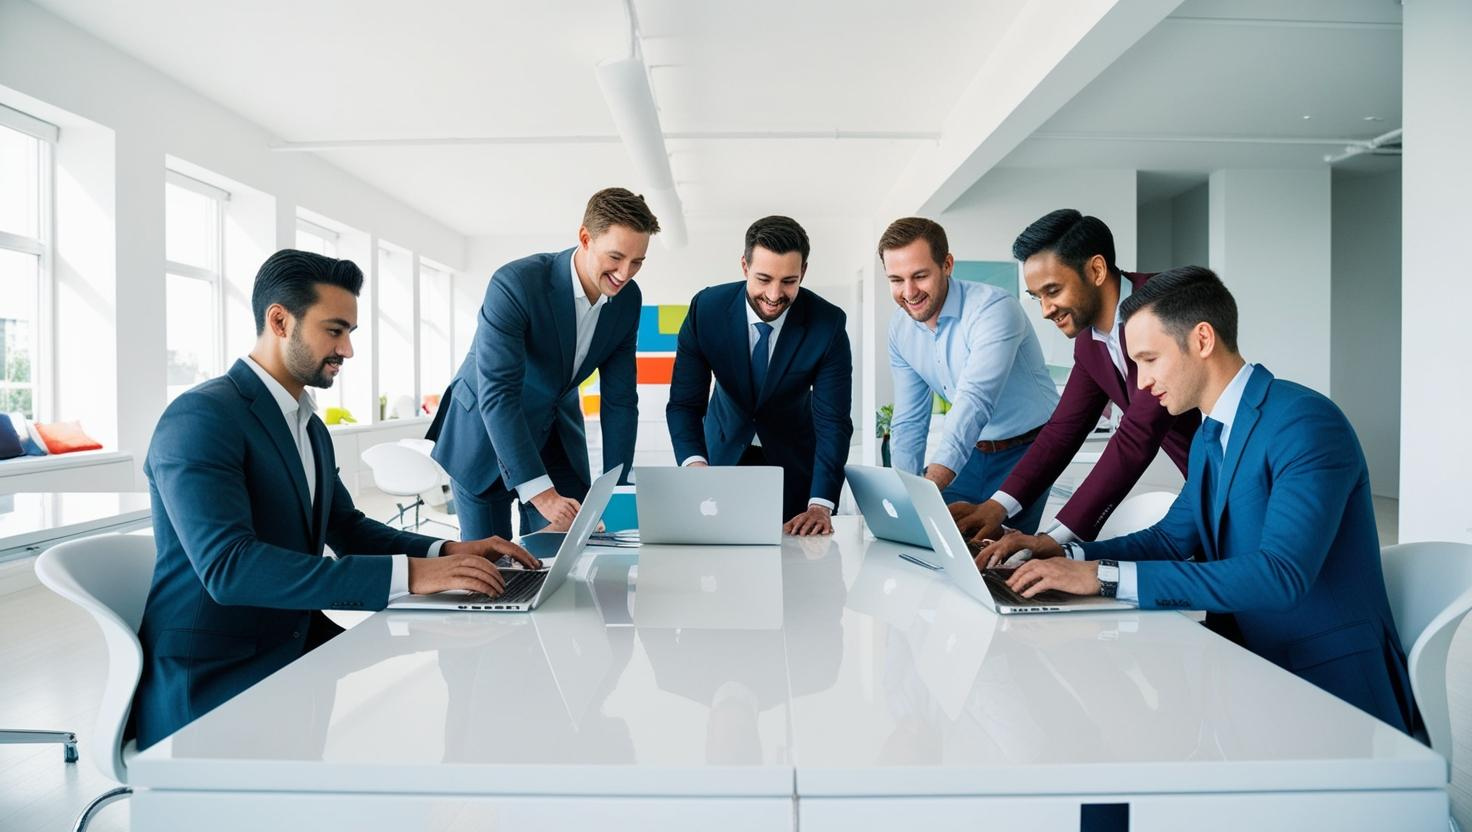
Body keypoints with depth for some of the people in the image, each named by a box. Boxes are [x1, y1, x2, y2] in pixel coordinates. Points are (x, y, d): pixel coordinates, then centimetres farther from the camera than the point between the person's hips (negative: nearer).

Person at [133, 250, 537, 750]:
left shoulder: (310, 427, 11)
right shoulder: (201, 418, -16)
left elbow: (347, 529, 18)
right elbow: (228, 566, -28)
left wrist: (446, 552, -1)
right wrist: (407, 574, -33)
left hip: (294, 647, 8)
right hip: (208, 685, -8)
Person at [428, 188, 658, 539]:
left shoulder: (627, 299, -10)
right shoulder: (514, 283, -27)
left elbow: (619, 400, -5)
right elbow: (495, 396, -32)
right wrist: (541, 492, -37)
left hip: (556, 436, 5)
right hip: (485, 434, -4)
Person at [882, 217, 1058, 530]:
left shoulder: (994, 309, -25)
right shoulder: (900, 327, -3)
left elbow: (974, 404, -38)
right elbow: (909, 421, 1)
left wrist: (929, 486, -50)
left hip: (1025, 450, -5)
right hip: (972, 450, 6)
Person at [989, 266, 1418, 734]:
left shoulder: (1307, 424, -19)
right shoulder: (1209, 437, 9)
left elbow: (1280, 575, -30)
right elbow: (1172, 539, 15)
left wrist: (1106, 576, -31)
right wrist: (1062, 554, -2)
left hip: (1329, 681, -7)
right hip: (1249, 661, 8)